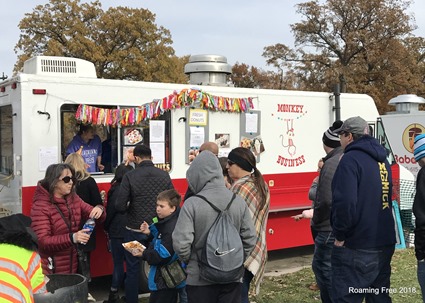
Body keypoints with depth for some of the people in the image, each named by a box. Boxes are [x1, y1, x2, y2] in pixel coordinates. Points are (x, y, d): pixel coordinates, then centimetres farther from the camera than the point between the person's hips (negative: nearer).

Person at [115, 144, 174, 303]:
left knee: (133, 269, 11)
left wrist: (131, 205, 5)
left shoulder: (130, 176, -13)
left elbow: (120, 206, -17)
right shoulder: (165, 175, -5)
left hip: (135, 230, -2)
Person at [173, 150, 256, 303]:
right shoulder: (238, 201, -5)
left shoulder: (192, 204, -16)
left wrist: (189, 260, 3)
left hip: (200, 279, -3)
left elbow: (181, 243, -17)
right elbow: (249, 238, 0)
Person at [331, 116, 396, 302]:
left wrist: (340, 236, -14)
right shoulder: (382, 160, 12)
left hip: (356, 251, -8)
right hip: (384, 245, 9)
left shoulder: (351, 159, -15)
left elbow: (345, 202, -25)